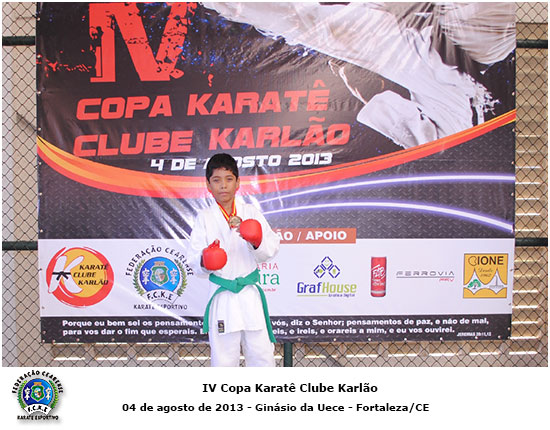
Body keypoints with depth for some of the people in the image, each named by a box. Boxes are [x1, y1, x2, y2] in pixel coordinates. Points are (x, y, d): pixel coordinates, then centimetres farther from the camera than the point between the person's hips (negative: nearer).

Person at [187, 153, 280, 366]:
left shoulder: (250, 212, 3)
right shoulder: (204, 218, 1)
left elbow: (272, 249, -5)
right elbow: (194, 259, -6)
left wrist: (255, 241, -25)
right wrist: (204, 261, -29)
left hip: (250, 294, 1)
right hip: (221, 295, -1)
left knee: (261, 353, 9)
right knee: (223, 358, 7)